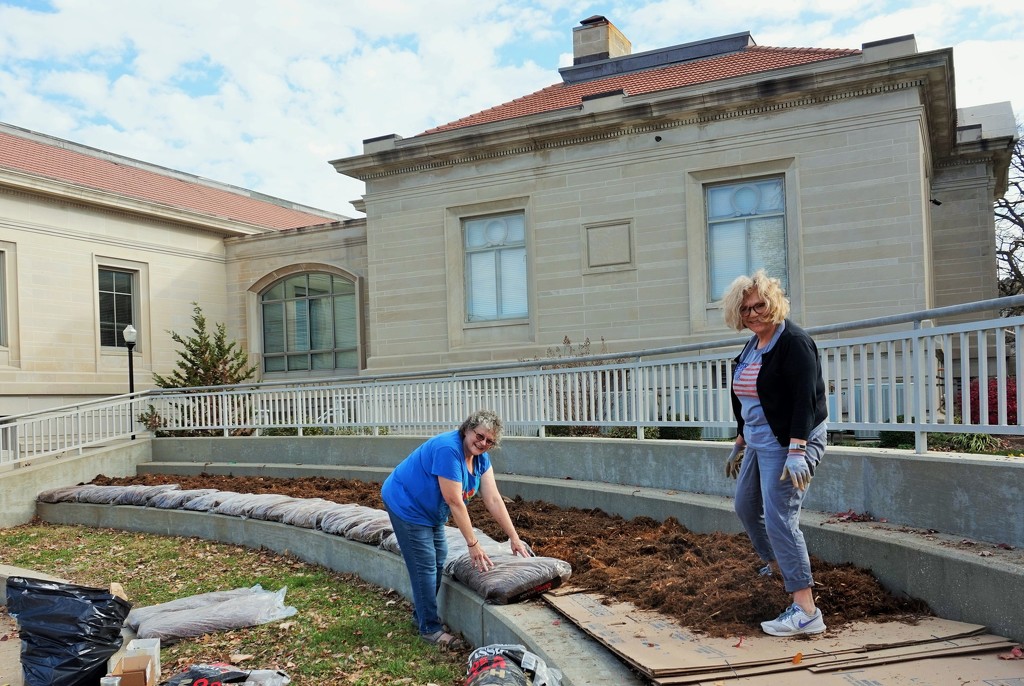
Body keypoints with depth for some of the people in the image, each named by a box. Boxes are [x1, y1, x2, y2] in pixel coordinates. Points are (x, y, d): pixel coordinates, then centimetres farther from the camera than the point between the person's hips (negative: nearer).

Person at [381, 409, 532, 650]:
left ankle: (422, 614, 31)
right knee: (425, 565, -8)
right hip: (406, 504, -9)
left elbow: (494, 500, -6)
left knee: (438, 561, 14)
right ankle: (430, 628, 3)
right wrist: (473, 544, -27)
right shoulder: (448, 449, -31)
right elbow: (455, 502, -31)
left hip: (431, 511, 9)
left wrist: (514, 539, -9)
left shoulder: (481, 458, -5)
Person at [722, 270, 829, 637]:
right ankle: (776, 566, 46)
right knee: (746, 506, 22)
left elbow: (805, 400, -24)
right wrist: (739, 444, 24)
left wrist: (797, 452, -30)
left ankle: (806, 611, -11)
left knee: (780, 520, -15)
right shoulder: (752, 346, 12)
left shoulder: (794, 342, -16)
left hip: (789, 443, -10)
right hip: (759, 443, 10)